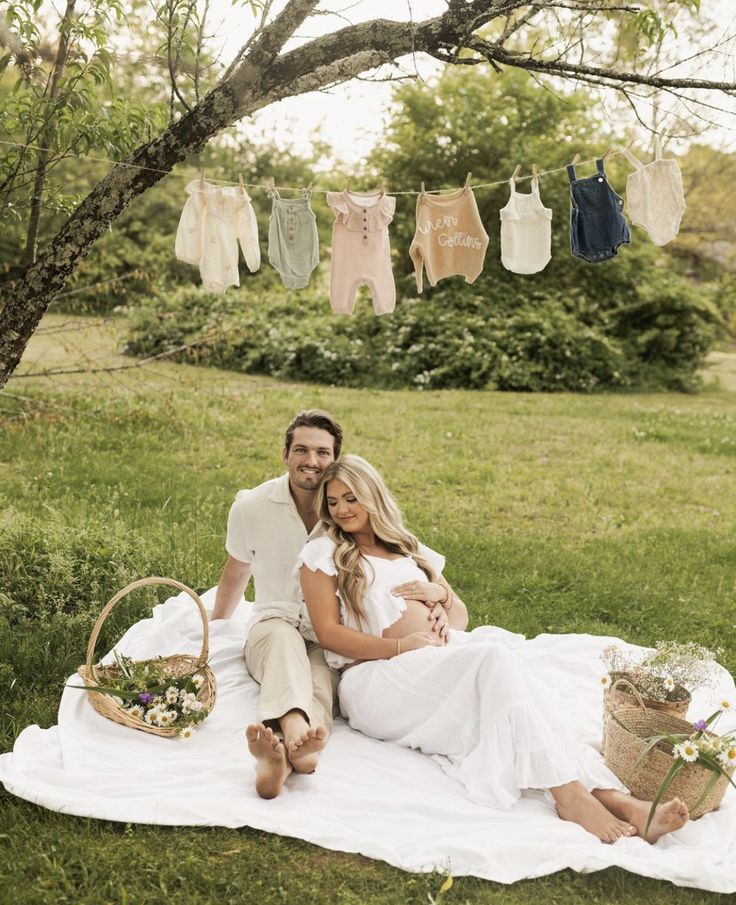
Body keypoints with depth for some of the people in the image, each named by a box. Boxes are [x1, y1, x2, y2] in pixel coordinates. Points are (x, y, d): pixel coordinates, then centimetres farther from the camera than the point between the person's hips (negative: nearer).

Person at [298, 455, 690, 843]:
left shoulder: (409, 549, 25)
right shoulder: (323, 554, 10)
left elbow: (460, 612, 26)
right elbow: (328, 633, -2)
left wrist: (441, 593, 1)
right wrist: (400, 646, -14)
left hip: (443, 658, 5)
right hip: (378, 676, -5)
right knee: (493, 656, -31)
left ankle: (613, 797, -42)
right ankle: (567, 793, -40)